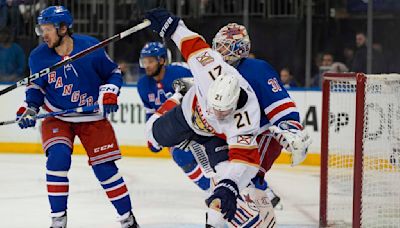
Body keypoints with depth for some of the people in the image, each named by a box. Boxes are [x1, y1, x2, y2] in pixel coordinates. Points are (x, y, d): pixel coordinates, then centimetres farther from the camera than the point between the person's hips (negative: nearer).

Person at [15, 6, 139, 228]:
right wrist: (29, 108, -10)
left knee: (104, 167, -3)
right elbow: (36, 86, 5)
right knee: (58, 157, -22)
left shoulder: (90, 47, -17)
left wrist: (109, 93, -17)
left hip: (93, 117, -1)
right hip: (56, 117, 1)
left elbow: (114, 72, -2)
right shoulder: (38, 56, -11)